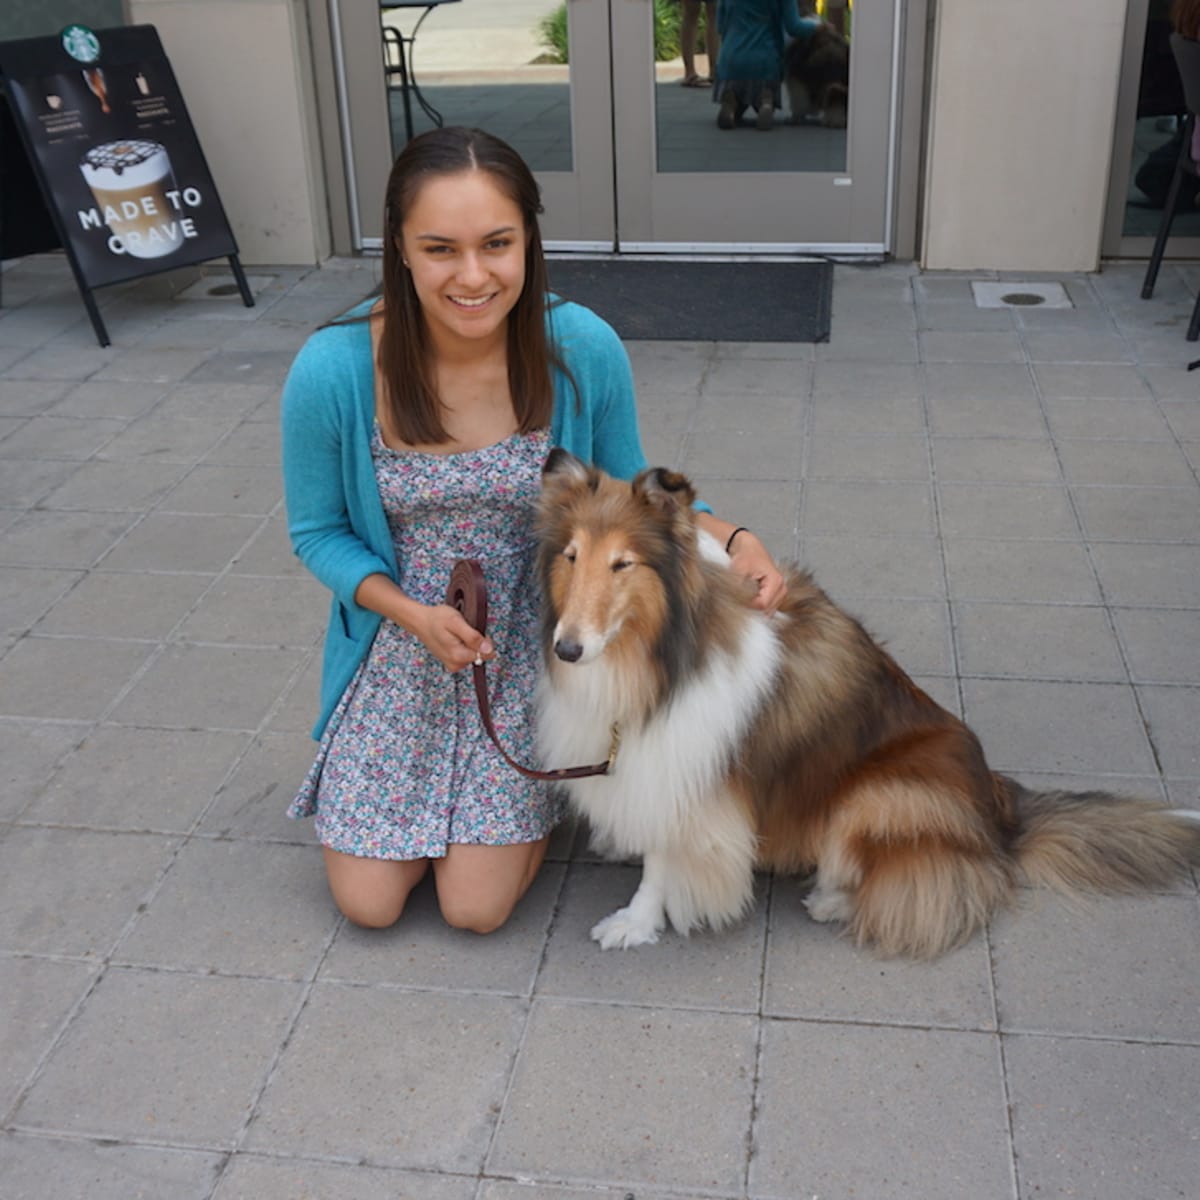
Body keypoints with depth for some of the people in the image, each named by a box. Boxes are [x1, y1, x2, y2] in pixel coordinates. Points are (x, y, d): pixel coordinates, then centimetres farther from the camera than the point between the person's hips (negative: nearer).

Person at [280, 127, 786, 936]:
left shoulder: (584, 350, -21)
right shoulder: (332, 371, -23)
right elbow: (318, 532, -6)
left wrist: (731, 537, -22)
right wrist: (410, 612, -22)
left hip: (530, 654, 0)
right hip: (399, 653, 1)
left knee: (477, 906, -1)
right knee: (369, 904, 6)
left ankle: (531, 785, 30)